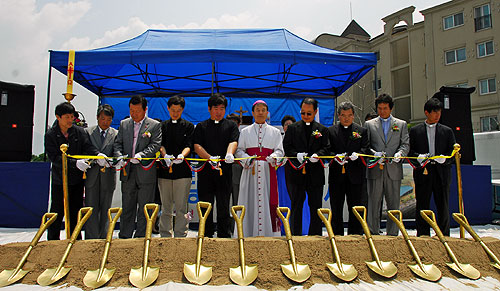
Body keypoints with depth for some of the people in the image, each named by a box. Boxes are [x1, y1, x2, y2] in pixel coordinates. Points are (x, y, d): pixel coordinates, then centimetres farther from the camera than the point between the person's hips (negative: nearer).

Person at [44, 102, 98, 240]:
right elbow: (55, 158, -16)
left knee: (75, 213, 11)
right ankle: (52, 242, 22)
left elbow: (88, 147, -11)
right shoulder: (50, 135, -6)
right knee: (57, 214, 7)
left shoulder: (79, 132, 1)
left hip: (77, 180, 2)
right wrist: (75, 163, -28)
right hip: (59, 180, -2)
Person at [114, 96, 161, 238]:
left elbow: (155, 145, -8)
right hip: (127, 172, 3)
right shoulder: (124, 124, 11)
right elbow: (118, 143, 9)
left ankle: (141, 238, 16)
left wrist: (141, 155, -23)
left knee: (144, 208, 5)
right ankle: (124, 237, 23)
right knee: (127, 207, 13)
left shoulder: (155, 125, 0)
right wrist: (119, 157, -10)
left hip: (146, 172, -3)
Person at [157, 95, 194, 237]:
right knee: (166, 208, 8)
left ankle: (180, 237, 6)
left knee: (181, 208, -2)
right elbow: (160, 144, 4)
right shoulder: (162, 126, 15)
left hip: (182, 169, -2)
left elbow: (189, 145, -1)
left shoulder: (188, 126, 10)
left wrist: (182, 155, -23)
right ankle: (165, 237, 18)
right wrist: (165, 155, -18)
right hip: (165, 170, 2)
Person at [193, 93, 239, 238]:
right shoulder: (201, 126, 12)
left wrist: (229, 154, -27)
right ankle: (207, 236, 16)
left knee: (224, 205, 3)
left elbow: (233, 142, -4)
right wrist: (210, 157, -18)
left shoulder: (231, 126, 13)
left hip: (225, 170, 0)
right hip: (205, 171, 1)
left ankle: (224, 236, 14)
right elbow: (197, 146, 0)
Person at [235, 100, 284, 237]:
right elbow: (239, 150, 7)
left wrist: (273, 157, -16)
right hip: (250, 170, 0)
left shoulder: (275, 132, 15)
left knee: (268, 200, -4)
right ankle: (249, 233, 3)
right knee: (250, 200, -3)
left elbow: (279, 150, 6)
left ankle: (269, 232, 0)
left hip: (268, 170, 0)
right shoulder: (245, 131, 15)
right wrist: (247, 159, -13)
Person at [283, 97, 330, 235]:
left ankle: (315, 235, 22)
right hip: (297, 173, -1)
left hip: (316, 174, 1)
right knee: (296, 206, 6)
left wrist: (318, 155, -16)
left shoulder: (322, 129, 8)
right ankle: (295, 235, 15)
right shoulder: (292, 128, 6)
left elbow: (327, 148, 4)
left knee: (315, 207, 9)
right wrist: (297, 155, -15)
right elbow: (286, 147, 3)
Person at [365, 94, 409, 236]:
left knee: (394, 205, 5)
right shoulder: (369, 124, 11)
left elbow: (406, 144, 7)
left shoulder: (401, 124, 14)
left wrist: (400, 153, -15)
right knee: (373, 204, 2)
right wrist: (374, 154, -13)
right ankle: (373, 233, 11)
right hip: (375, 170, -1)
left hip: (394, 170, 1)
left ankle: (393, 234, 16)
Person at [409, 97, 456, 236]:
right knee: (422, 206, 4)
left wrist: (445, 158, -12)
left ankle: (444, 236, 19)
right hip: (422, 172, -1)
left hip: (441, 173, 1)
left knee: (443, 207, 7)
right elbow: (409, 150, 4)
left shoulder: (447, 131, 10)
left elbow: (453, 151, 8)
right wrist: (418, 156, -15)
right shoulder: (415, 130, 7)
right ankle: (423, 236, 15)